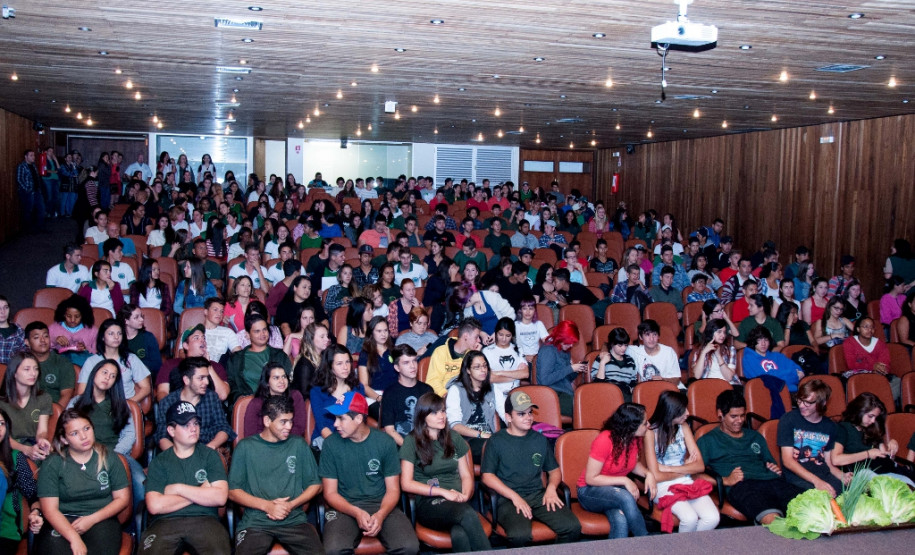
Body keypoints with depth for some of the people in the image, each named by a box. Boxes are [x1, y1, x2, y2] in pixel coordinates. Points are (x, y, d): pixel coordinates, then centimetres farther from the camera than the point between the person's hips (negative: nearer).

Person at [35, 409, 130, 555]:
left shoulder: (109, 458, 8)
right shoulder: (52, 464, 3)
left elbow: (122, 498, 8)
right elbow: (50, 509, -4)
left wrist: (92, 519, -8)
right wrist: (74, 538, -19)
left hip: (101, 519, 1)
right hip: (62, 523, -1)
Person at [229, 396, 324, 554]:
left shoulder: (298, 444, 12)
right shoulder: (246, 447, 7)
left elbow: (315, 485, 13)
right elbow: (233, 491, 4)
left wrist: (291, 505, -3)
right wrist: (267, 505, -8)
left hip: (294, 520, 2)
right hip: (255, 522, -1)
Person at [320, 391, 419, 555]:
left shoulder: (385, 442, -2)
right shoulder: (331, 444, -2)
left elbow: (393, 489, 1)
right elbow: (330, 493, -1)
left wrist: (381, 514, -19)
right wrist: (356, 512, -19)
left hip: (381, 506, 1)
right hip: (345, 508, -1)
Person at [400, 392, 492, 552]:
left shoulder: (454, 437, 15)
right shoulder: (412, 441, 3)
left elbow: (466, 475, 16)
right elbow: (406, 484, -2)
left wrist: (465, 495, -7)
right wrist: (442, 491, -9)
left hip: (455, 501, 3)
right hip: (428, 503, -3)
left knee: (460, 534, -36)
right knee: (469, 515, -37)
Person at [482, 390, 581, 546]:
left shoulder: (540, 439, 18)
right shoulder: (496, 441, 4)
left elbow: (554, 470, 23)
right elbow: (487, 476, -3)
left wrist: (551, 488, 1)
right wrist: (514, 497, -13)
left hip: (539, 496, 4)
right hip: (508, 498, -4)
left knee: (573, 527, -20)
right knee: (519, 535, -35)